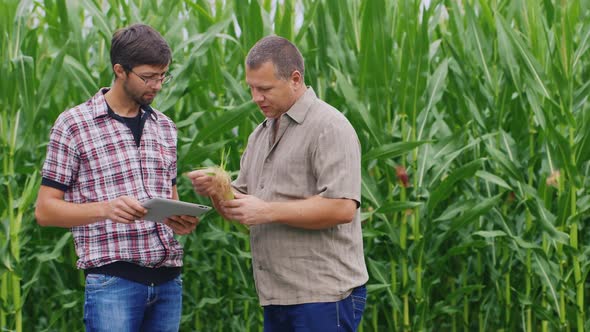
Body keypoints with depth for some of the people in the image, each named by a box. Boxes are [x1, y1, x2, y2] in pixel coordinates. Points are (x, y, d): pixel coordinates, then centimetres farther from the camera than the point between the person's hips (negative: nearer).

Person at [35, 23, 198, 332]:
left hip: (168, 280, 6)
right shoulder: (74, 125, -2)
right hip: (113, 279, -5)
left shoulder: (164, 127, 15)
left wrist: (181, 221, -1)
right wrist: (105, 209, -19)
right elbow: (45, 210, -3)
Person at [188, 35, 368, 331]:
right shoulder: (261, 134, 18)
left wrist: (267, 211, -19)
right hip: (279, 297, 8)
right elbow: (240, 209, 18)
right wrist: (216, 191, -4)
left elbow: (342, 208, -19)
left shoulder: (329, 127, -9)